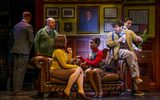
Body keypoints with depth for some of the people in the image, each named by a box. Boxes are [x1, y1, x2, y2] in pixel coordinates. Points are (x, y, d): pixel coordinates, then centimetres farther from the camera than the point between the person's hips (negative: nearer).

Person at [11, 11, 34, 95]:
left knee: (16, 70, 8)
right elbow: (31, 39, -7)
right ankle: (18, 90, -7)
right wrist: (28, 49, 9)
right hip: (24, 50, -7)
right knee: (21, 70, -6)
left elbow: (14, 38, 15)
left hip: (15, 50, 7)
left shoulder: (16, 26, 15)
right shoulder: (28, 26, -6)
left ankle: (16, 89, 11)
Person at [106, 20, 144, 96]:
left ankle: (135, 89, -15)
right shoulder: (111, 34, 14)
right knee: (130, 54, -33)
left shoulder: (129, 32, 19)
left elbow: (137, 39, 17)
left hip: (128, 52, 3)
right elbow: (108, 44, 1)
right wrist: (117, 41, -8)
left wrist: (139, 39, -6)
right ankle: (135, 76, -28)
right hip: (118, 52, -3)